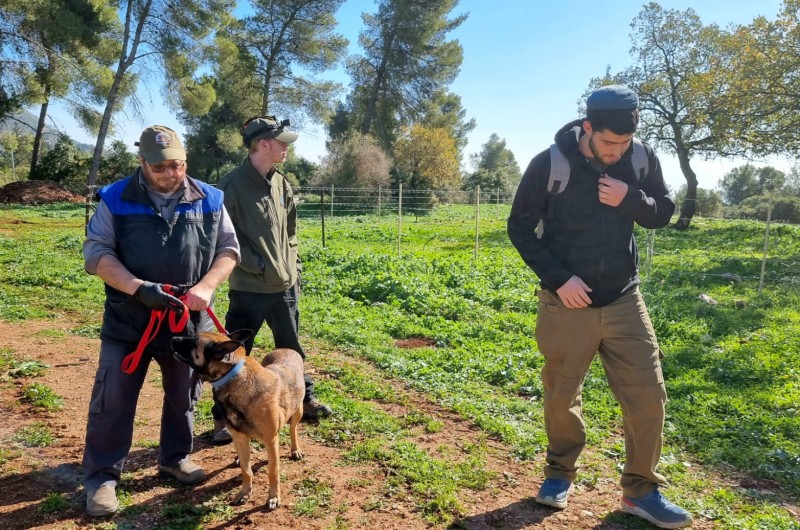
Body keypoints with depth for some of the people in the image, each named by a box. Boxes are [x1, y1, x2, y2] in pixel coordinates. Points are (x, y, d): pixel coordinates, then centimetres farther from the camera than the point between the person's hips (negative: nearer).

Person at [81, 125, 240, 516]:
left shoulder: (209, 200, 0)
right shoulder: (117, 199, -5)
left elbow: (228, 249, 2)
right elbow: (96, 253, -8)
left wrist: (205, 286, -15)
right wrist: (138, 288, -23)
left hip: (189, 320, 2)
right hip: (129, 320, -2)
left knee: (183, 397, 16)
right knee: (112, 401, 3)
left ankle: (174, 457, 37)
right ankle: (102, 477, 20)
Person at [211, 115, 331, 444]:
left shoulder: (281, 184, 7)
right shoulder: (232, 185, -13)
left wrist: (291, 266, 9)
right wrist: (257, 265, -15)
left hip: (284, 285, 6)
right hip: (248, 288, -6)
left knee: (291, 348, 20)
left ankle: (305, 399, 38)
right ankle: (223, 417, 22)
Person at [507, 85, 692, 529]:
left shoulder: (642, 158, -3)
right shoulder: (549, 164, -12)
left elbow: (662, 213, 7)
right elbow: (520, 227, -6)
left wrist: (631, 199, -16)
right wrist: (558, 278, -15)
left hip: (624, 301, 3)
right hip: (566, 304, -2)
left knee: (648, 394, 2)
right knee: (561, 396, 9)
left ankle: (640, 490, 22)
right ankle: (560, 472, 34)